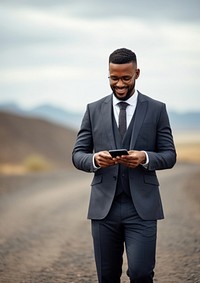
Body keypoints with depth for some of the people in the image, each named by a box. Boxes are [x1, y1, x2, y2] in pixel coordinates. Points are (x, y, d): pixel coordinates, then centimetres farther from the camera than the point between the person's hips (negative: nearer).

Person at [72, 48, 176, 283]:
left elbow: (170, 156, 3)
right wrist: (95, 159, -17)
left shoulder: (156, 109, 4)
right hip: (104, 206, 2)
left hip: (141, 207, -2)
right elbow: (77, 155, 6)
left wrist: (145, 158, -18)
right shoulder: (94, 110, 8)